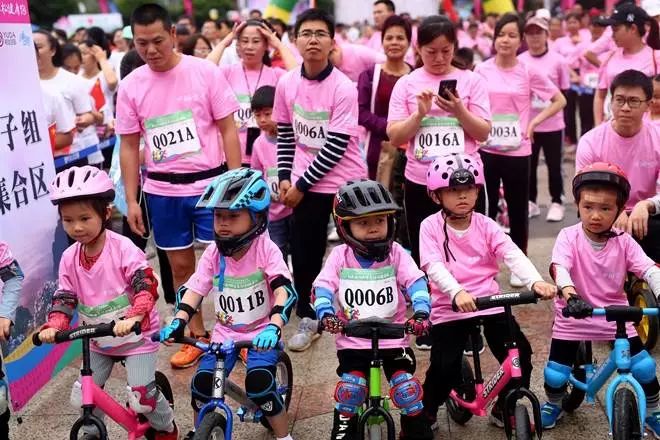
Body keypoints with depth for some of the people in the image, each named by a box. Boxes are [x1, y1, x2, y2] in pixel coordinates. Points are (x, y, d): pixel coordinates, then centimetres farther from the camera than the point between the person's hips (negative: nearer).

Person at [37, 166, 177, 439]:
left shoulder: (122, 248, -21)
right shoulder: (69, 258, -5)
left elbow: (147, 286, -28)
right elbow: (64, 299, -2)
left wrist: (132, 318, -44)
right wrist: (53, 326, -21)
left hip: (136, 335, -5)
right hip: (99, 341, 5)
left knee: (142, 397, -11)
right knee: (82, 397, 4)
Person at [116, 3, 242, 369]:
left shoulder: (205, 72, -7)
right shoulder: (130, 86, 0)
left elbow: (228, 131, -4)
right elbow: (129, 147, 5)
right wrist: (131, 201, 2)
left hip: (210, 184, -3)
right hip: (162, 191, 3)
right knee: (181, 265, 12)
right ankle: (196, 336, 26)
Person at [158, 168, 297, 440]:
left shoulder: (265, 249, -17)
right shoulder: (213, 253, -5)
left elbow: (284, 292, -26)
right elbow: (195, 290, -6)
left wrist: (274, 328, -41)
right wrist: (178, 322, -23)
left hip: (261, 332, -4)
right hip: (225, 332, 4)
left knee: (259, 382, -23)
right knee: (202, 382, -10)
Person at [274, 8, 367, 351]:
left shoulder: (344, 88, -16)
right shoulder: (286, 83, -3)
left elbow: (336, 147, -18)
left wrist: (301, 184, -15)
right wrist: (285, 177, 0)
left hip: (346, 181, -3)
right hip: (305, 183, 3)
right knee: (303, 252, 7)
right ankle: (307, 318, 25)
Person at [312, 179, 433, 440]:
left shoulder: (396, 253, -2)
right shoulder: (339, 256, -2)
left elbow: (416, 283, -12)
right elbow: (322, 288, -10)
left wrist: (421, 312, -30)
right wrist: (326, 314, -30)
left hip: (393, 338, 0)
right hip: (352, 341, 0)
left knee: (407, 387, -7)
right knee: (350, 388, -13)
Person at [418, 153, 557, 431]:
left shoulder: (485, 225, 5)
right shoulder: (431, 226, -3)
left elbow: (512, 255, -10)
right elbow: (434, 267, -18)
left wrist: (535, 281, -29)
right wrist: (457, 293, -37)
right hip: (449, 307, -3)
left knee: (521, 353, -6)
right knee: (444, 367, -9)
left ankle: (504, 410, 19)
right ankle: (425, 414, 20)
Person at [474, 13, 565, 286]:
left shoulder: (529, 73, -4)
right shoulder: (482, 70, 1)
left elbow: (560, 101, 3)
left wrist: (534, 122, -5)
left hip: (517, 151, -1)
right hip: (486, 150, 1)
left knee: (518, 209, 8)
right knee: (486, 208, 7)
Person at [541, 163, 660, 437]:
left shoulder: (624, 242, -7)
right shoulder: (569, 236, -14)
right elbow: (559, 267, -30)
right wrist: (570, 294, -51)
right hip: (574, 316, -2)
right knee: (555, 374, -1)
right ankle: (553, 405, 33)